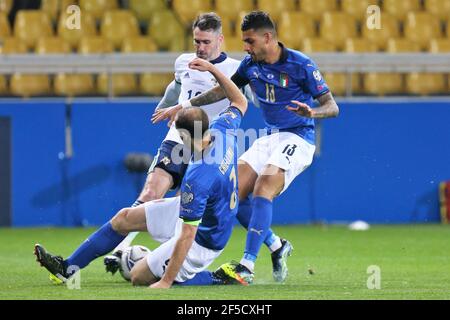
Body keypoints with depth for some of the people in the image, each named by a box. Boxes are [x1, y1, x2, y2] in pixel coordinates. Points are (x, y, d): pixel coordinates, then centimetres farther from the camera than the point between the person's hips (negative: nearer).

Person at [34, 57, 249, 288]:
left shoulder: (197, 178, -37)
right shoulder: (222, 130, -16)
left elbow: (187, 237, -32)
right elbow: (240, 102, 9)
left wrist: (165, 282, -27)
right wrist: (212, 69, 10)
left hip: (202, 240, -10)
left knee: (139, 277, 3)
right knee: (124, 218, 15)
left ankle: (217, 279, -1)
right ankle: (67, 267, 27)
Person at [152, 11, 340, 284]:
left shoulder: (301, 64, -14)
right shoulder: (251, 64, 4)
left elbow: (332, 107, -13)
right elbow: (224, 90, 19)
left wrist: (311, 112, -36)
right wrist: (183, 107, 16)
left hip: (297, 139, -7)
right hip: (270, 138, 7)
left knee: (263, 189, -25)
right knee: (236, 191, -7)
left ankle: (247, 267, -30)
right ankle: (277, 248, 10)